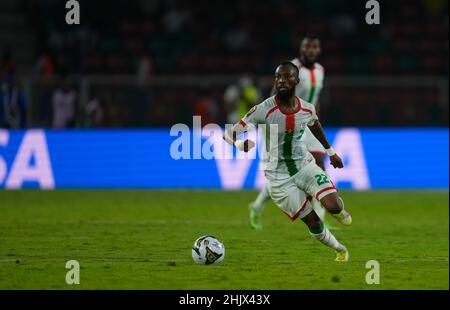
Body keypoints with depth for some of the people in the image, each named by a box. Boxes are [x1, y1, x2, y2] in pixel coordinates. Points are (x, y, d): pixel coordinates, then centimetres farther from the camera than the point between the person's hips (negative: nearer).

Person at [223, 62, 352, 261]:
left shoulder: (307, 109, -6)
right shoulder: (263, 110, -19)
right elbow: (231, 133, -19)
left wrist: (330, 151, 31)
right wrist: (240, 142, -43)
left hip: (305, 165, 3)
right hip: (279, 176, -3)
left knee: (333, 206, -20)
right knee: (313, 222, -4)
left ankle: (339, 210, 19)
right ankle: (340, 250, 25)